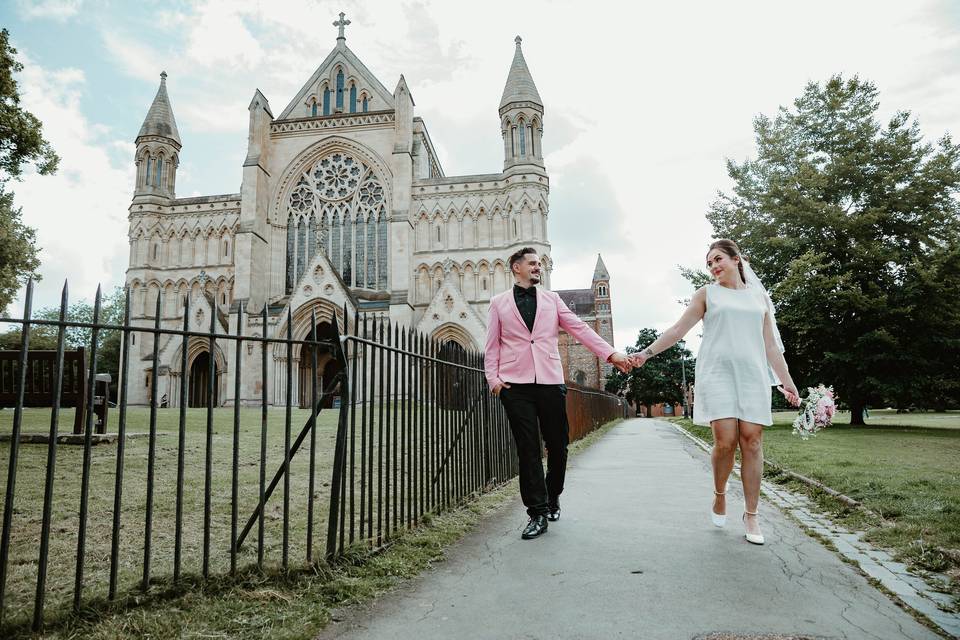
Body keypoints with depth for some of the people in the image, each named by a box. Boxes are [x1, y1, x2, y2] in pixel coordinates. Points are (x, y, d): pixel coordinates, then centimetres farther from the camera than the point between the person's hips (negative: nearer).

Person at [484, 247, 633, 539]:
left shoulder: (551, 299, 14)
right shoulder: (499, 302, 11)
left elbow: (579, 328, 6)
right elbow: (492, 345, 8)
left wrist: (611, 353, -4)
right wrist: (493, 378, -3)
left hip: (550, 381, 2)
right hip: (515, 384, -1)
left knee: (558, 444, 6)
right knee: (527, 449, -1)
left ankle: (552, 496, 31)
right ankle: (538, 513, 8)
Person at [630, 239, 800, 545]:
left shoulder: (759, 296, 16)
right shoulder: (707, 293, 11)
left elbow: (771, 344, 15)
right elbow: (678, 329, 7)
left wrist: (787, 382, 10)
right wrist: (648, 352, -3)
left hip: (752, 374, 2)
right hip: (717, 373, -2)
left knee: (752, 441, -5)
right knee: (725, 440, -13)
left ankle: (751, 515, 5)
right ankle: (719, 494, 15)